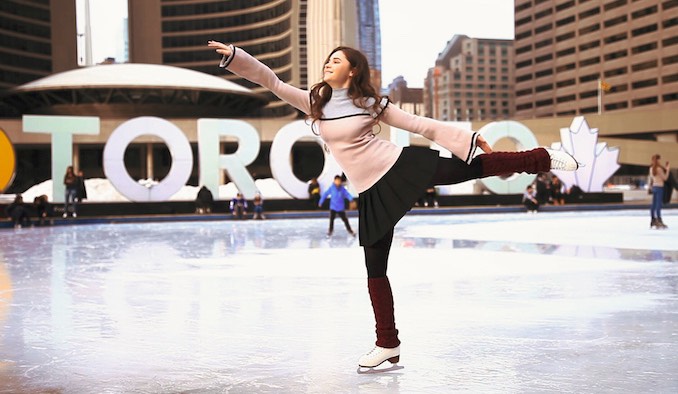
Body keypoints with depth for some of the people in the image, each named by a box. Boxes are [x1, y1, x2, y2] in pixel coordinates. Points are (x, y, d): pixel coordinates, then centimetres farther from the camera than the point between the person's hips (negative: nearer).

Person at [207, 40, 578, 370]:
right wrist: (233, 54, -5)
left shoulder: (370, 102, 0)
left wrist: (472, 137, -1)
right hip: (373, 192, 3)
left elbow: (423, 125, 1)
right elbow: (273, 82, 4)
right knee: (375, 268, 4)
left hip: (401, 166, -2)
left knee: (473, 166, -8)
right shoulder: (314, 102, 7)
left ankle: (544, 158, 12)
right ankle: (388, 344, 14)